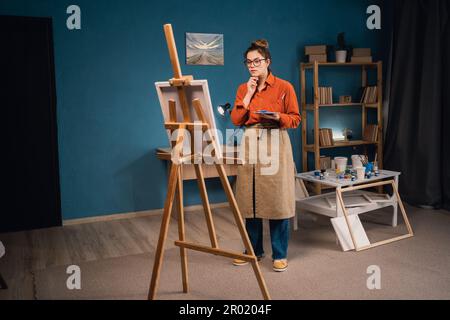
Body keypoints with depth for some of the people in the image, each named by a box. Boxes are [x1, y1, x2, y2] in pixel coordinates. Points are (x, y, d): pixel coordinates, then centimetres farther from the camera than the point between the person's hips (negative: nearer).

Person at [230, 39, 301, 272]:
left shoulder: (284, 87, -1)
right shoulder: (243, 89, 11)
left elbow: (295, 119, 0)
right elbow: (236, 120, 3)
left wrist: (278, 117, -19)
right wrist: (248, 95, -4)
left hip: (275, 143, -4)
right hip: (250, 143, 4)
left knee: (276, 199, -2)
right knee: (250, 199, 7)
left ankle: (280, 254, 11)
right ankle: (253, 250, 22)